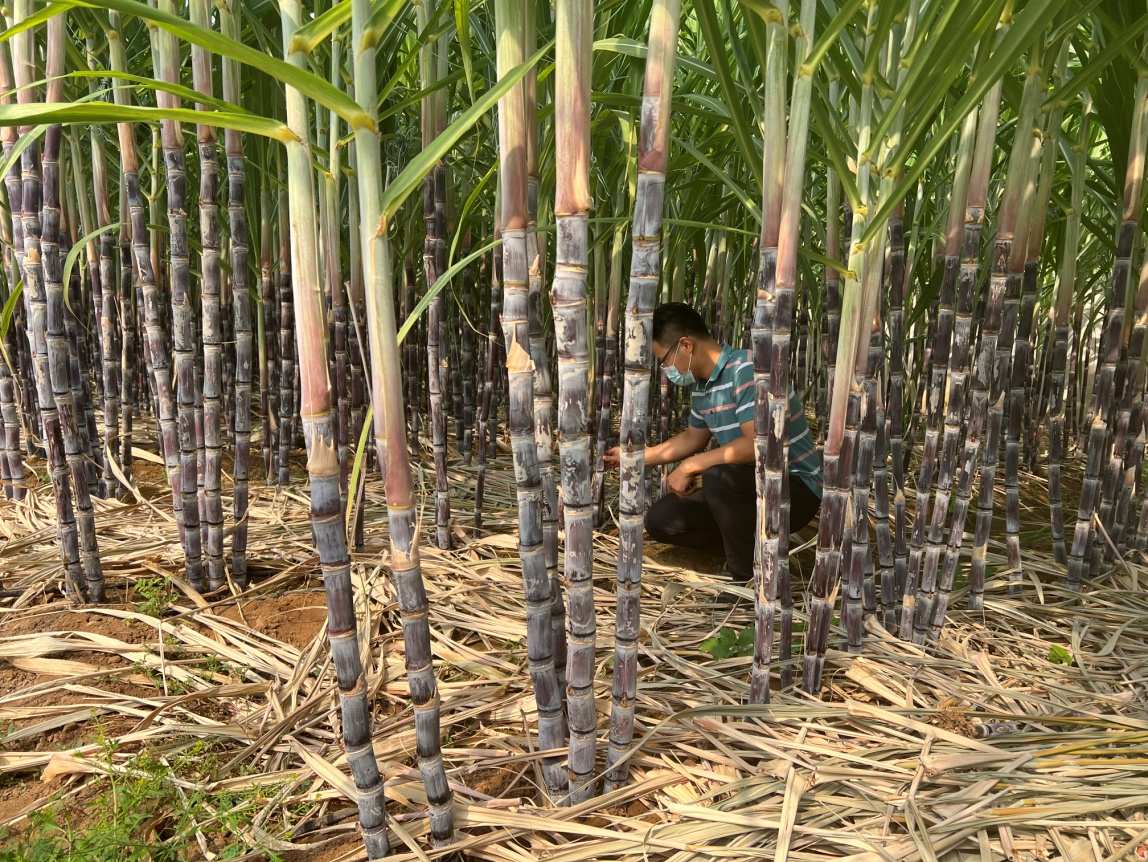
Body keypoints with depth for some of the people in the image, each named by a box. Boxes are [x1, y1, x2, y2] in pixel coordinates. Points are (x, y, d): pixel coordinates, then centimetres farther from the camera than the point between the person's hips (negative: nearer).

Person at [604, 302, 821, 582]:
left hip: (796, 489, -8)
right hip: (745, 484, 8)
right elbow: (693, 438, 21)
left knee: (719, 476, -36)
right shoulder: (701, 384, 3)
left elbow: (757, 444, -33)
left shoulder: (747, 370, -23)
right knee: (660, 520, -2)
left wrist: (690, 467, -24)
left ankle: (747, 575, -14)